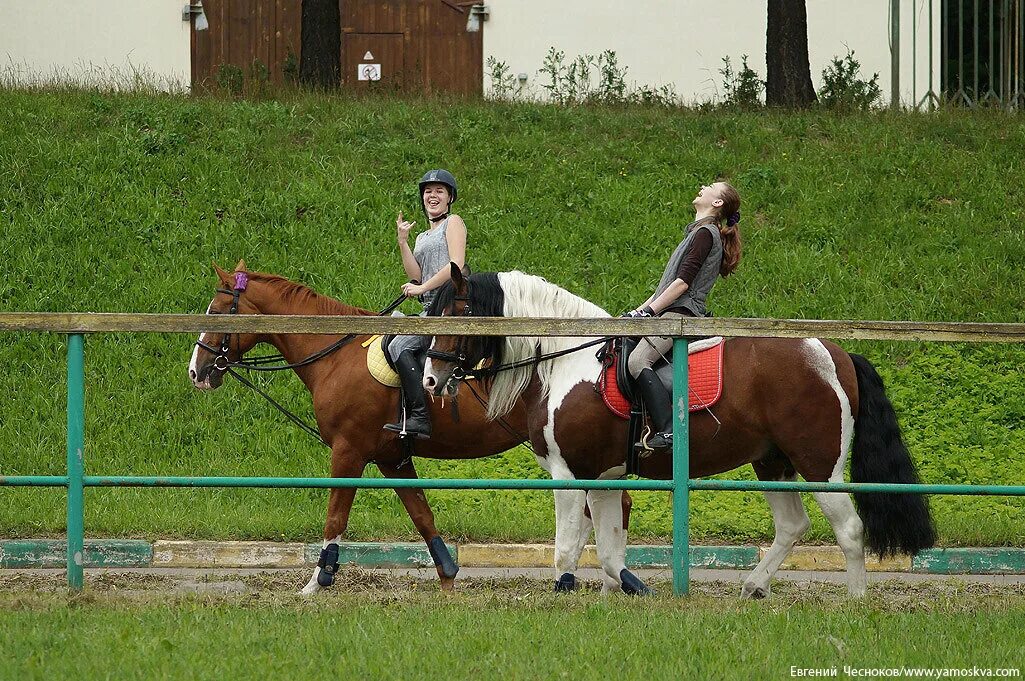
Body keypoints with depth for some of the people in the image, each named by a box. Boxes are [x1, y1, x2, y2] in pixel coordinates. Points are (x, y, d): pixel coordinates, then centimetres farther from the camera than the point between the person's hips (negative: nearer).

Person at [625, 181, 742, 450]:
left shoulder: (705, 233, -6)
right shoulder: (698, 232, 26)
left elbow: (682, 283, -15)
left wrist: (648, 312, -15)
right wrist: (640, 310, 19)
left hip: (681, 314, -11)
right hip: (672, 314, 11)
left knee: (638, 360, -29)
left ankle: (668, 431, -38)